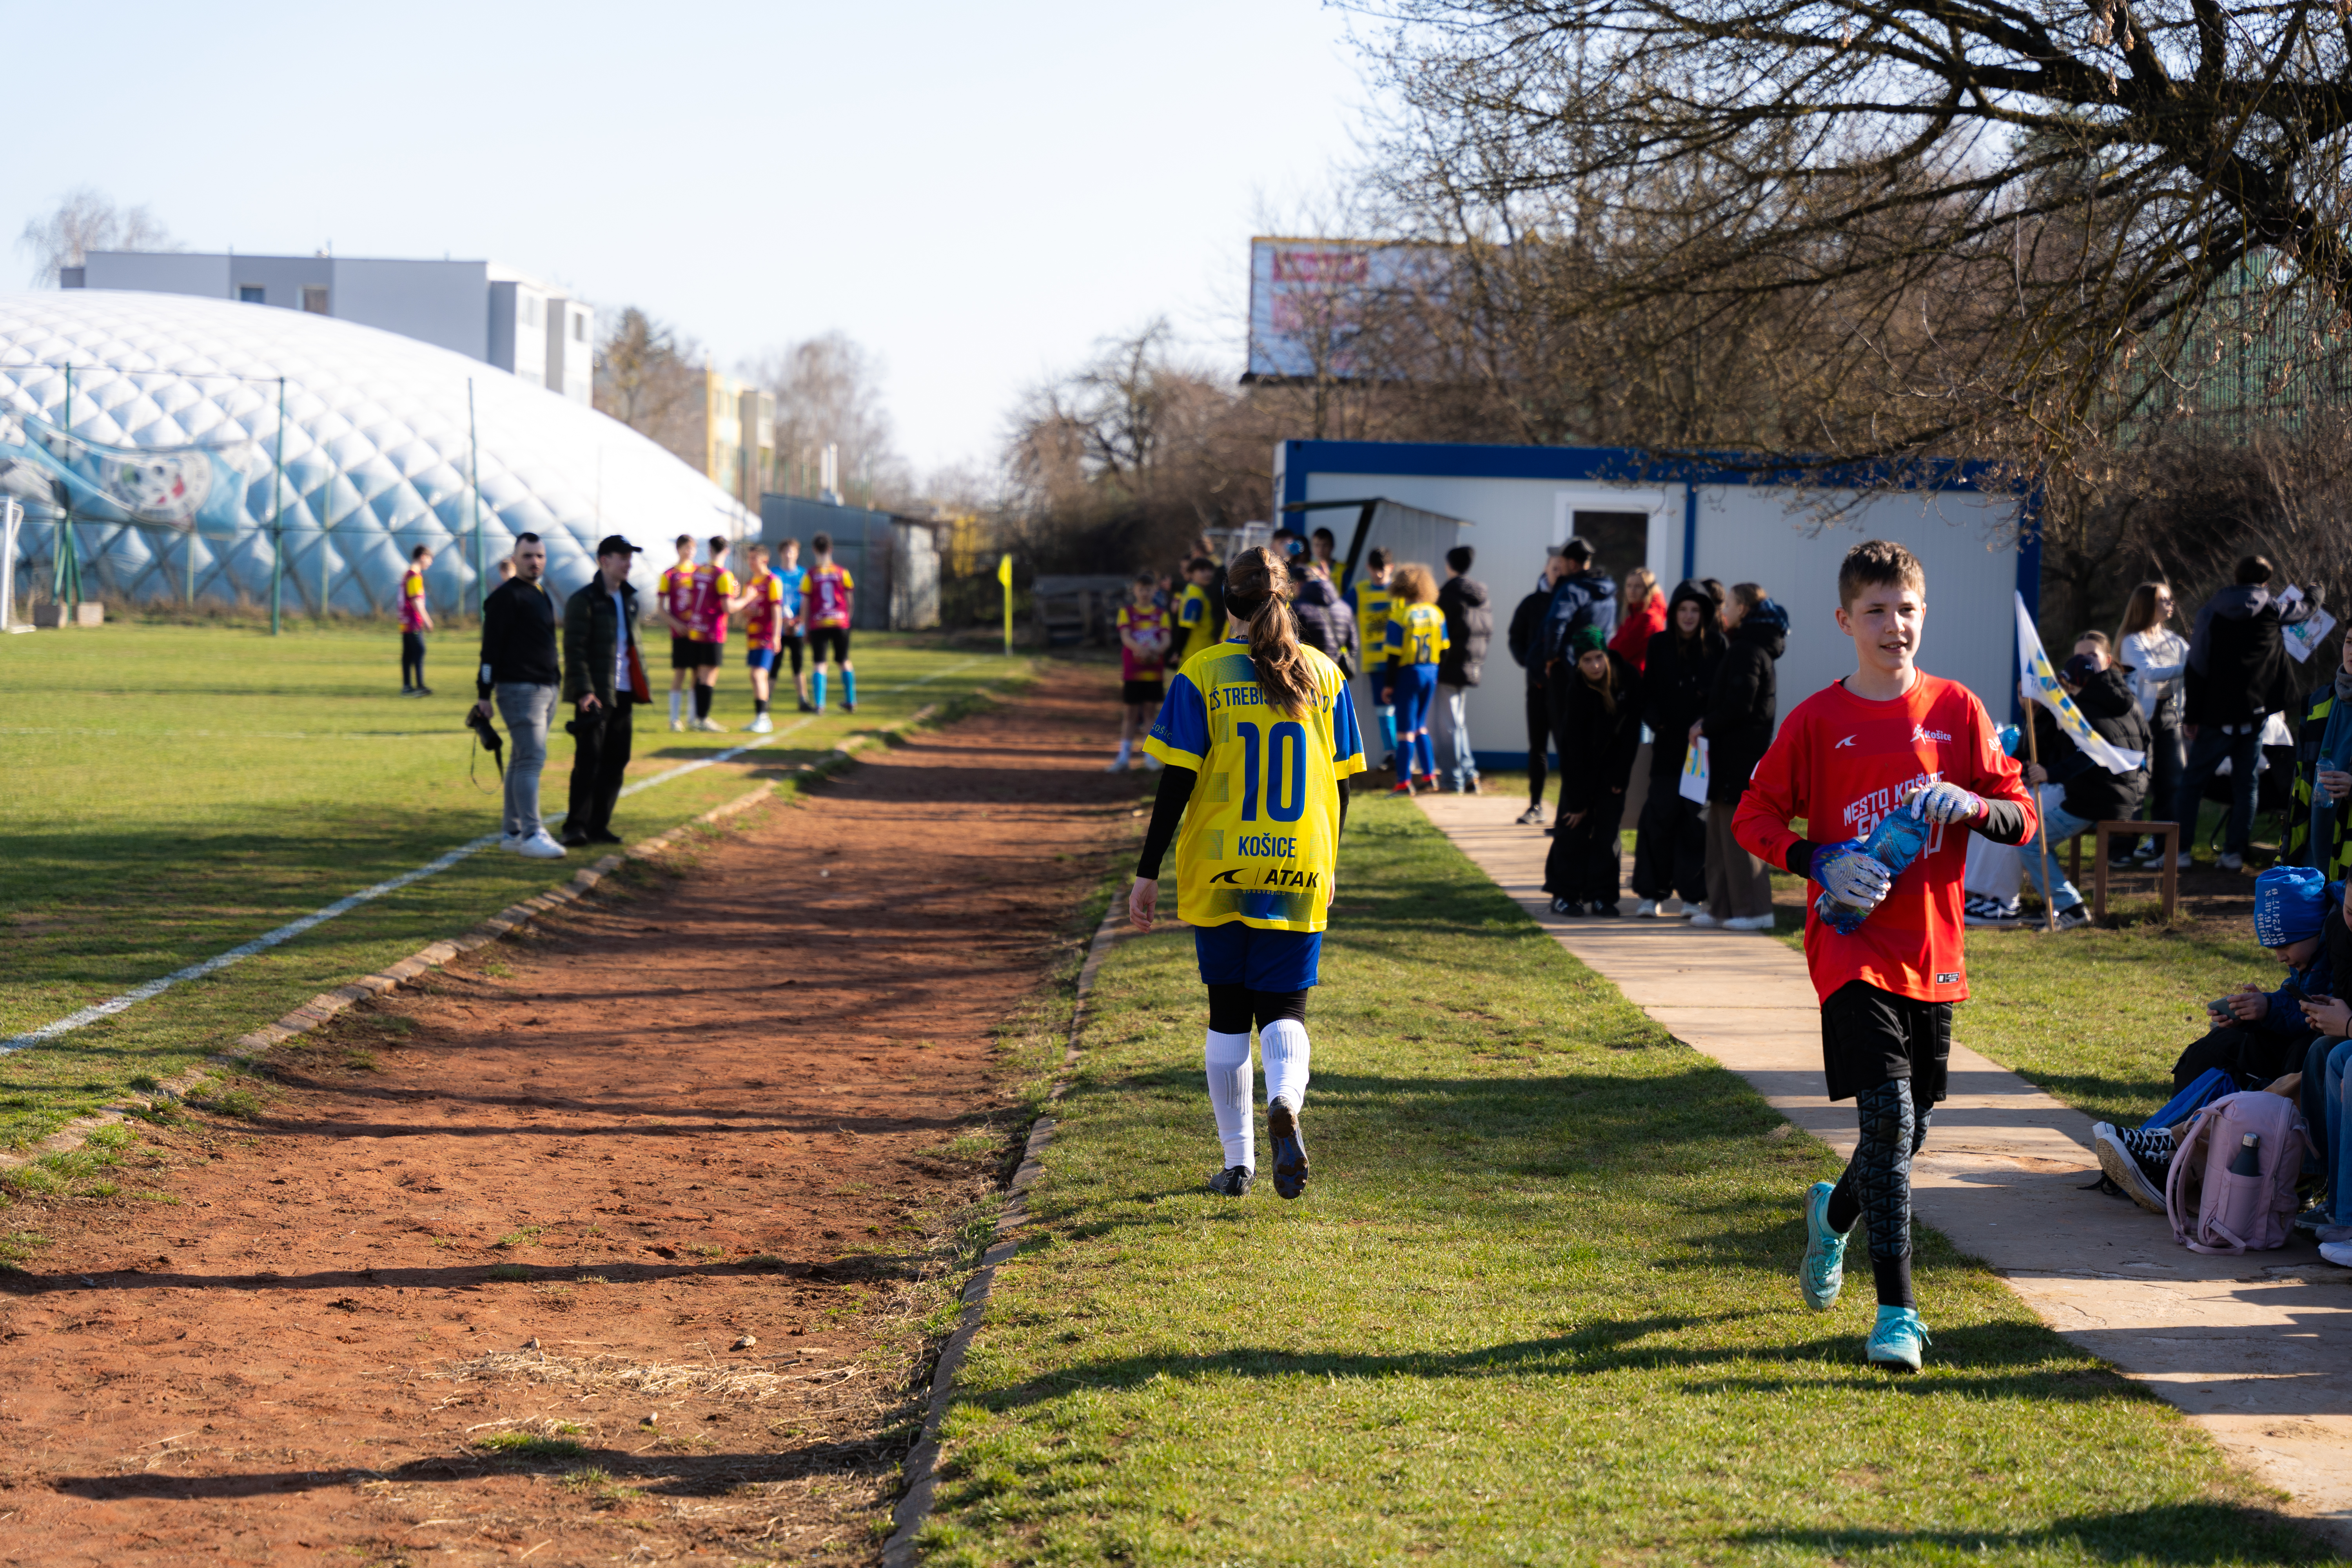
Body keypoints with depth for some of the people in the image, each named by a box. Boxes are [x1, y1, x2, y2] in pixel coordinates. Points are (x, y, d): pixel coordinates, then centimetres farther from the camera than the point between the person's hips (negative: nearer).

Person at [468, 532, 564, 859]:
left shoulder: (541, 595, 19)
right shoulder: (506, 597, -10)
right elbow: (491, 648, -13)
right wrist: (484, 695, -15)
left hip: (545, 687, 9)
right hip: (518, 689, -9)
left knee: (523, 761, 12)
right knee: (532, 758, -15)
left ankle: (512, 833, 17)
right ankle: (531, 835, -20)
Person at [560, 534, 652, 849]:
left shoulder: (629, 599, 17)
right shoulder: (584, 600, -7)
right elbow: (575, 649, -12)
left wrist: (642, 685, 16)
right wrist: (584, 691, -19)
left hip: (622, 693, 7)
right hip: (595, 694, -7)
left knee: (616, 761, 6)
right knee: (589, 760, -9)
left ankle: (599, 825, 12)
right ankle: (576, 826, -6)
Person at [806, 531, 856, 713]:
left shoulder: (811, 575, -4)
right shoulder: (842, 573, 1)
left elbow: (806, 603, -2)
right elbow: (849, 600, 6)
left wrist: (806, 628, 5)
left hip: (818, 625, -2)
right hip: (840, 623, 2)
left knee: (819, 665, 0)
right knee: (845, 662, 15)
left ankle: (820, 704, -8)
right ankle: (851, 702, 17)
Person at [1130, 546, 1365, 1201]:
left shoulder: (1202, 675, -5)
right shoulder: (1324, 675, 2)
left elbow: (1177, 783, -8)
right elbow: (1340, 785, 7)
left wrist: (1148, 872, -3)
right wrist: (1329, 865, 20)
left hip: (1219, 873, -1)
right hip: (1300, 875, 1)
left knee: (1228, 1015, 11)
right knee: (1284, 1009, 7)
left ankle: (1239, 1163, 15)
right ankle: (1285, 1104, -25)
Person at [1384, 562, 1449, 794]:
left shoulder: (1399, 614, -11)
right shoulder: (1436, 614, 3)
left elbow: (1394, 654, -11)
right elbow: (1444, 649, 6)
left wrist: (1390, 684, -5)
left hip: (1408, 673, -5)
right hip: (1431, 672, 5)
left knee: (1406, 730, -2)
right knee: (1421, 726, 19)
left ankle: (1404, 782, -2)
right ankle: (1429, 775, 18)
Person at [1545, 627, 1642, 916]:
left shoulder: (1628, 678, -18)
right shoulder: (1576, 691, -25)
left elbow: (1632, 730, -8)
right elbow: (1574, 748, -21)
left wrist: (1620, 776, -8)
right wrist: (1578, 801, -18)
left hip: (1614, 760, 2)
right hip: (1581, 764, -2)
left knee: (1609, 825, -2)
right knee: (1575, 825, -6)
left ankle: (1602, 896, 1)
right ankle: (1564, 895, 2)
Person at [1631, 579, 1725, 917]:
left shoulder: (1716, 646, 3)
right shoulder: (1659, 644, 5)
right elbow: (1649, 693, 5)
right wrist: (1657, 722, -12)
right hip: (1668, 746, 1)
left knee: (1697, 819, 0)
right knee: (1659, 817, -3)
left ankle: (1693, 895, 5)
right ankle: (1652, 892, 4)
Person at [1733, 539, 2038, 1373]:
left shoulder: (1957, 710, 4)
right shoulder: (1817, 720, -1)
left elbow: (2022, 817, 7)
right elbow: (1754, 818, 4)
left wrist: (1974, 805, -15)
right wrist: (1821, 862, -13)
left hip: (1932, 953, 3)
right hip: (1853, 949, -3)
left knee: (1910, 1127, 12)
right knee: (1886, 1115, -16)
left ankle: (1834, 1214, 45)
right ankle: (1897, 1311, -12)